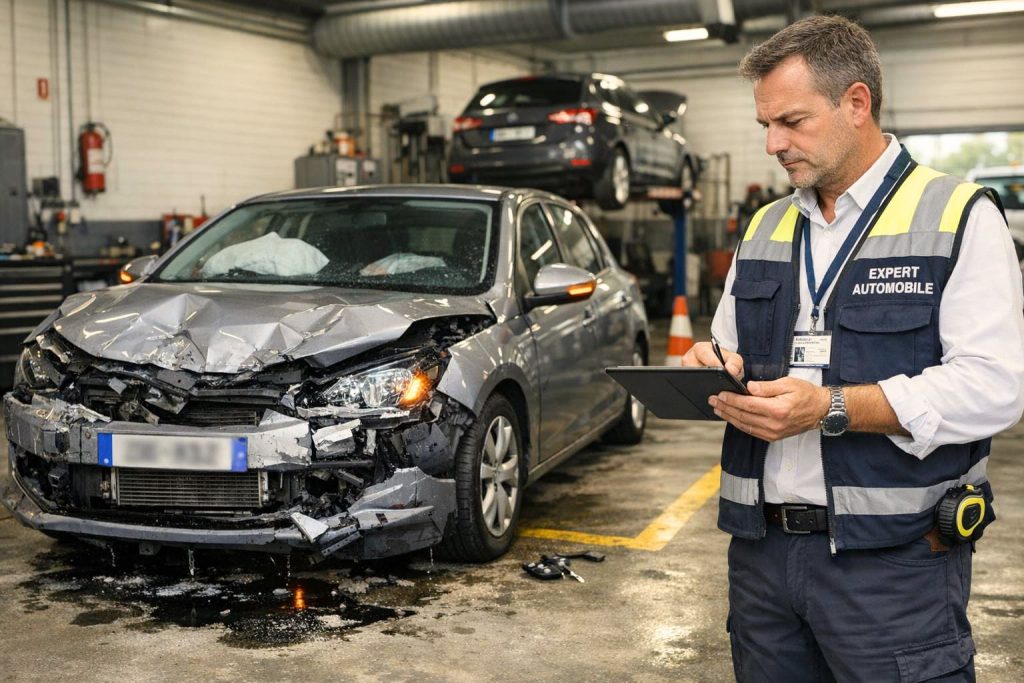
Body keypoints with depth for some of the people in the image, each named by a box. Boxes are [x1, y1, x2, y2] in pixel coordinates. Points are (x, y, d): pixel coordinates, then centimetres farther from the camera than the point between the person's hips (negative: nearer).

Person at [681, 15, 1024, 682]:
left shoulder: (958, 216, -5)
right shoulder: (763, 230, 15)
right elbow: (728, 349, 21)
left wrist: (829, 408, -22)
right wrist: (716, 372, -3)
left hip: (893, 559, -5)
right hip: (762, 546, 6)